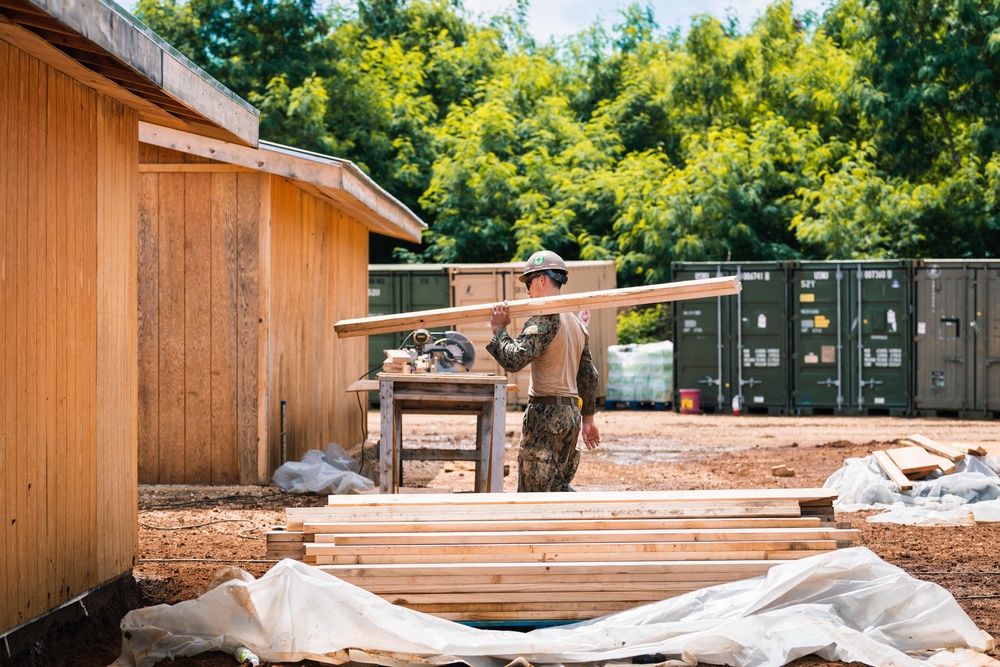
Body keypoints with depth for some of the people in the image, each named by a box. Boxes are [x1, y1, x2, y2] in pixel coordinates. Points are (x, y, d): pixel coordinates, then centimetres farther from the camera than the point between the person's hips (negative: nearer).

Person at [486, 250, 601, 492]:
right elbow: (588, 375, 21)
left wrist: (499, 329, -8)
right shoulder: (577, 323, 16)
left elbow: (514, 360, -23)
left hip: (546, 413, -9)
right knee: (559, 487, 14)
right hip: (571, 413, 9)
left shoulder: (543, 319, -12)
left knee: (532, 490, -4)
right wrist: (588, 417, 26)